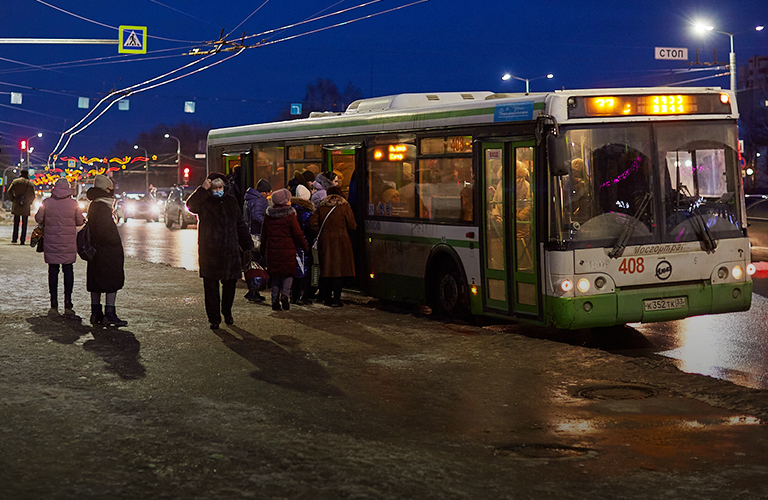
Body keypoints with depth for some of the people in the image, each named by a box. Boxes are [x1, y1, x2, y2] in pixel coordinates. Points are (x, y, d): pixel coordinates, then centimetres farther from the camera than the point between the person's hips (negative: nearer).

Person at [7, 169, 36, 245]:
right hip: (26, 207, -1)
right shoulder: (30, 184, 1)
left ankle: (14, 238, 8)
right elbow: (33, 196, 3)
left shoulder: (15, 181, 1)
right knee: (24, 224, 3)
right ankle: (22, 240, 1)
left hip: (16, 205, 1)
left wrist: (12, 199, 10)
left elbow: (9, 191, -2)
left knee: (16, 223, 10)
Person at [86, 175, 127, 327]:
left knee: (96, 282, 13)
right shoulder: (104, 208, -18)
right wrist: (116, 242, -13)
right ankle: (109, 314, -7)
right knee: (112, 281, -5)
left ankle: (96, 312, 19)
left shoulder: (93, 205, 12)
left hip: (96, 250, 10)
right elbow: (103, 230, -25)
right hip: (108, 251, -10)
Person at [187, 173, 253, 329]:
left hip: (230, 251, 3)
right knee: (211, 286, 0)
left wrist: (248, 245, 15)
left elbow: (240, 224, 18)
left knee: (230, 282, 6)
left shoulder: (231, 200, 12)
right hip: (209, 251, -3)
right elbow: (190, 205, -22)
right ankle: (214, 318, 9)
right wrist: (203, 189, -26)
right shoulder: (204, 202, 1)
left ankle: (227, 313, 26)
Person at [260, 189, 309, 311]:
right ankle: (284, 294, -12)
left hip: (272, 250, 4)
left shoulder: (268, 216, 5)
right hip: (287, 250, -4)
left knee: (275, 275, 10)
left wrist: (263, 250, 21)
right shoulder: (290, 215, -9)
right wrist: (305, 247, 5)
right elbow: (297, 234, -6)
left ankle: (275, 300, 6)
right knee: (288, 273, 8)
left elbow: (264, 234, 12)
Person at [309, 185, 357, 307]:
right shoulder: (344, 206, -3)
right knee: (340, 269, -1)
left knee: (327, 269, 11)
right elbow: (352, 226, -2)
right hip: (340, 240, -4)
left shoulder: (321, 206, 6)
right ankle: (336, 299, -6)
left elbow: (313, 223, 3)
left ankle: (326, 298, 15)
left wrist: (322, 232, 14)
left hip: (325, 241, 4)